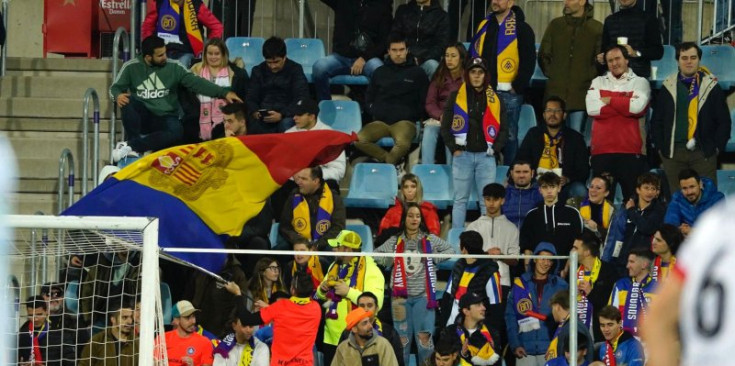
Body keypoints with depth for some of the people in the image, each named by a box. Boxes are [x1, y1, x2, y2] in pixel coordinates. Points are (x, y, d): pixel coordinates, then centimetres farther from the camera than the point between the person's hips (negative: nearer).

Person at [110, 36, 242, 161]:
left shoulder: (174, 68, 1)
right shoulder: (131, 67, 0)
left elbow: (196, 83, -4)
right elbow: (116, 88, 5)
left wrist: (224, 93, -14)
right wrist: (118, 96, -21)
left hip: (165, 119, 0)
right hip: (141, 118, 0)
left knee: (176, 131, -34)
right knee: (127, 101, -30)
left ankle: (130, 145, -35)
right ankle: (136, 148, -30)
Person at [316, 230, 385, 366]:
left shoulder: (370, 270, -14)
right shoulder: (335, 266, 12)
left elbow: (376, 303, -25)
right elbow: (321, 295, 23)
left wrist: (349, 292, -24)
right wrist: (322, 290, -1)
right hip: (331, 338, 8)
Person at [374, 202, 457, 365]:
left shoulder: (430, 240, 7)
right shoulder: (395, 241, 9)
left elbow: (451, 251, 7)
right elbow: (376, 255, 9)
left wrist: (432, 258, -6)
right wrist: (391, 261, -6)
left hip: (423, 295, -1)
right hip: (401, 296, 1)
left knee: (424, 337, -8)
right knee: (402, 339, 4)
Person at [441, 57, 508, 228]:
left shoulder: (494, 99, 10)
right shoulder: (456, 97, 5)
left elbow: (503, 129, 12)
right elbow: (445, 126, 5)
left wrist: (495, 149, 0)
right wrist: (454, 148, -4)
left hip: (486, 157, 1)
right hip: (463, 155, -1)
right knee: (460, 200, 2)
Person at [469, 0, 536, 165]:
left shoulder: (521, 29, -2)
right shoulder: (484, 26, 13)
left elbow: (528, 62, -6)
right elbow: (473, 55, 17)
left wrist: (517, 87, -9)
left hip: (509, 93, -5)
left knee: (509, 134, -1)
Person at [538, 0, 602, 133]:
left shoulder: (596, 28, 1)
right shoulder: (555, 25, 10)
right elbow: (543, 55, 15)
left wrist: (589, 76, -4)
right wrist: (550, 73, 6)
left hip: (581, 93, -2)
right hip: (556, 92, 2)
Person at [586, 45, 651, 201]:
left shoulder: (640, 82, 8)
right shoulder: (598, 82, 15)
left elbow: (638, 106, -11)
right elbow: (592, 108, -3)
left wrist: (610, 100, -2)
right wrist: (625, 105, -3)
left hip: (631, 150, -2)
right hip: (602, 149, 2)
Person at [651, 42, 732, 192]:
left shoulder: (711, 88, 5)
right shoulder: (668, 88, 10)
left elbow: (724, 122, 5)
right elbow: (656, 121, 13)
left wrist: (717, 147, -3)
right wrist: (660, 147, 4)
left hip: (703, 153, -2)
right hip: (673, 154, 2)